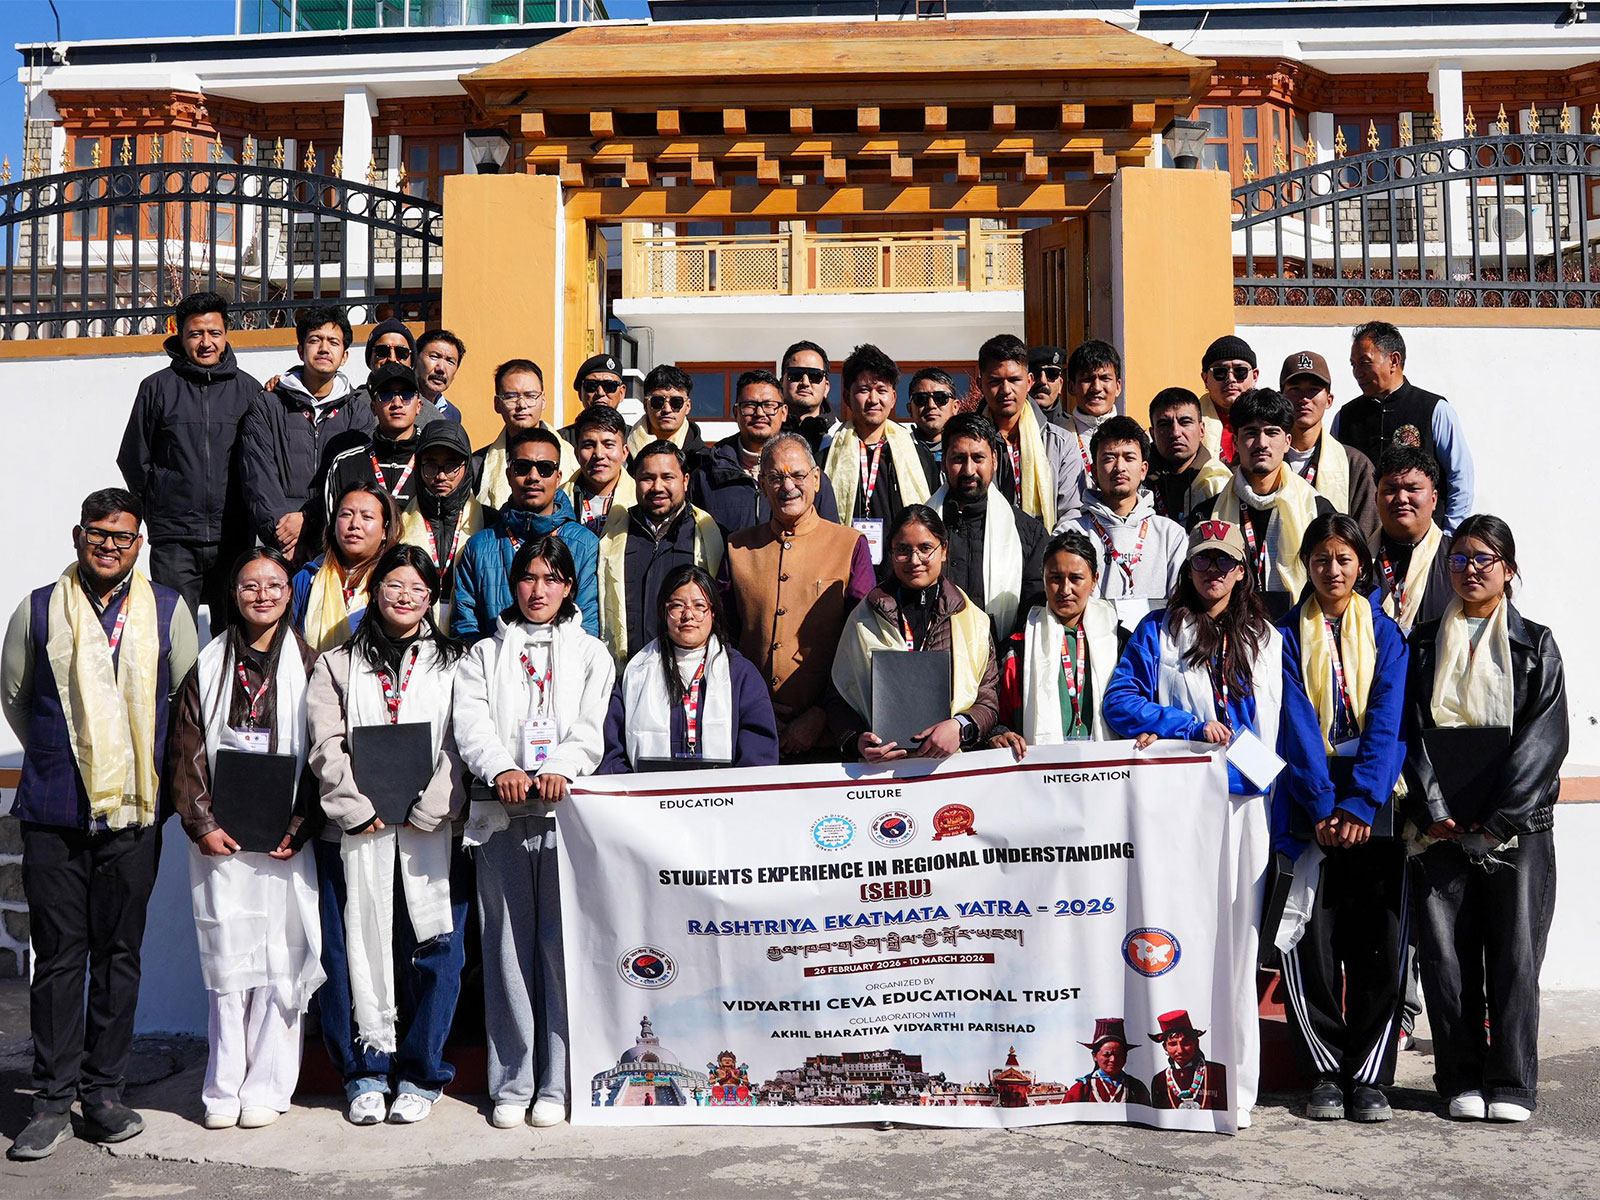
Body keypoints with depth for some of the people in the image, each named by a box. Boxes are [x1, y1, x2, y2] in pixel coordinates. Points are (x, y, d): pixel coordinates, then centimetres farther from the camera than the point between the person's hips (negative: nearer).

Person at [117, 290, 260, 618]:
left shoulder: (247, 389, 8)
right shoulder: (158, 387, 5)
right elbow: (132, 459, 11)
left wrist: (248, 513, 8)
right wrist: (157, 507, 10)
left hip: (233, 538, 1)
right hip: (174, 540, -1)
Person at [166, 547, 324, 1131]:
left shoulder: (308, 666, 4)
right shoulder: (207, 667, 9)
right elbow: (185, 753, 7)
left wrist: (301, 827, -10)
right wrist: (201, 824, -4)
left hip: (286, 840, -1)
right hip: (221, 840, 1)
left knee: (281, 959, 0)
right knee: (226, 959, 3)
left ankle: (266, 1087, 10)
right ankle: (223, 1089, 13)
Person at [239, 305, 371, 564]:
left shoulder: (360, 410, 15)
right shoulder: (266, 406, 14)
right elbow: (259, 476, 3)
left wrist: (306, 518, -12)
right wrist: (281, 530, -12)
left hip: (339, 542, 0)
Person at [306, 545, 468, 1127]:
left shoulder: (453, 664, 12)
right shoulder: (339, 665, 13)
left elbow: (459, 747, 2)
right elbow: (327, 747, 3)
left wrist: (426, 810, -11)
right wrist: (362, 807, -10)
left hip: (429, 832, 0)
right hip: (357, 832, 0)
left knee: (431, 951, 1)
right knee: (359, 946, 0)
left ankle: (421, 1074, 13)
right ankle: (366, 1072, 13)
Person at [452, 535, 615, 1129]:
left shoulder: (591, 654, 16)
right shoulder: (484, 655, 18)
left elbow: (593, 727, 2)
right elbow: (471, 723, 2)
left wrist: (559, 768, -17)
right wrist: (502, 768, -18)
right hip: (501, 813, 1)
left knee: (564, 944, -3)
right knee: (508, 946, 1)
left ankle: (558, 1083, 5)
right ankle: (512, 1084, 9)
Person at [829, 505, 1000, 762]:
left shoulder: (974, 620, 13)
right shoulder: (863, 620, 12)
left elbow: (989, 699, 12)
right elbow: (843, 698, 12)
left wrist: (961, 727, -8)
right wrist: (856, 740, -7)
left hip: (953, 761, 0)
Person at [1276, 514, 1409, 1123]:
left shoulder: (1384, 631, 8)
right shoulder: (1290, 633, 7)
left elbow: (1386, 720, -3)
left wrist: (1360, 803, -16)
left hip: (1373, 803, 0)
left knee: (1378, 942, -1)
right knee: (1309, 941, -4)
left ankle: (1369, 1077, 9)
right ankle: (1326, 1073, 8)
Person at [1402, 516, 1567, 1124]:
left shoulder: (1534, 645, 7)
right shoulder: (1424, 644, 11)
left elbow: (1544, 737, -3)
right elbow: (1411, 732, 3)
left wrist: (1495, 818, -13)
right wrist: (1434, 811, -10)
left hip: (1518, 826, -1)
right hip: (1441, 826, 1)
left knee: (1515, 954, 0)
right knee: (1446, 953, 0)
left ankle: (1511, 1084, 10)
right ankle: (1462, 1080, 12)